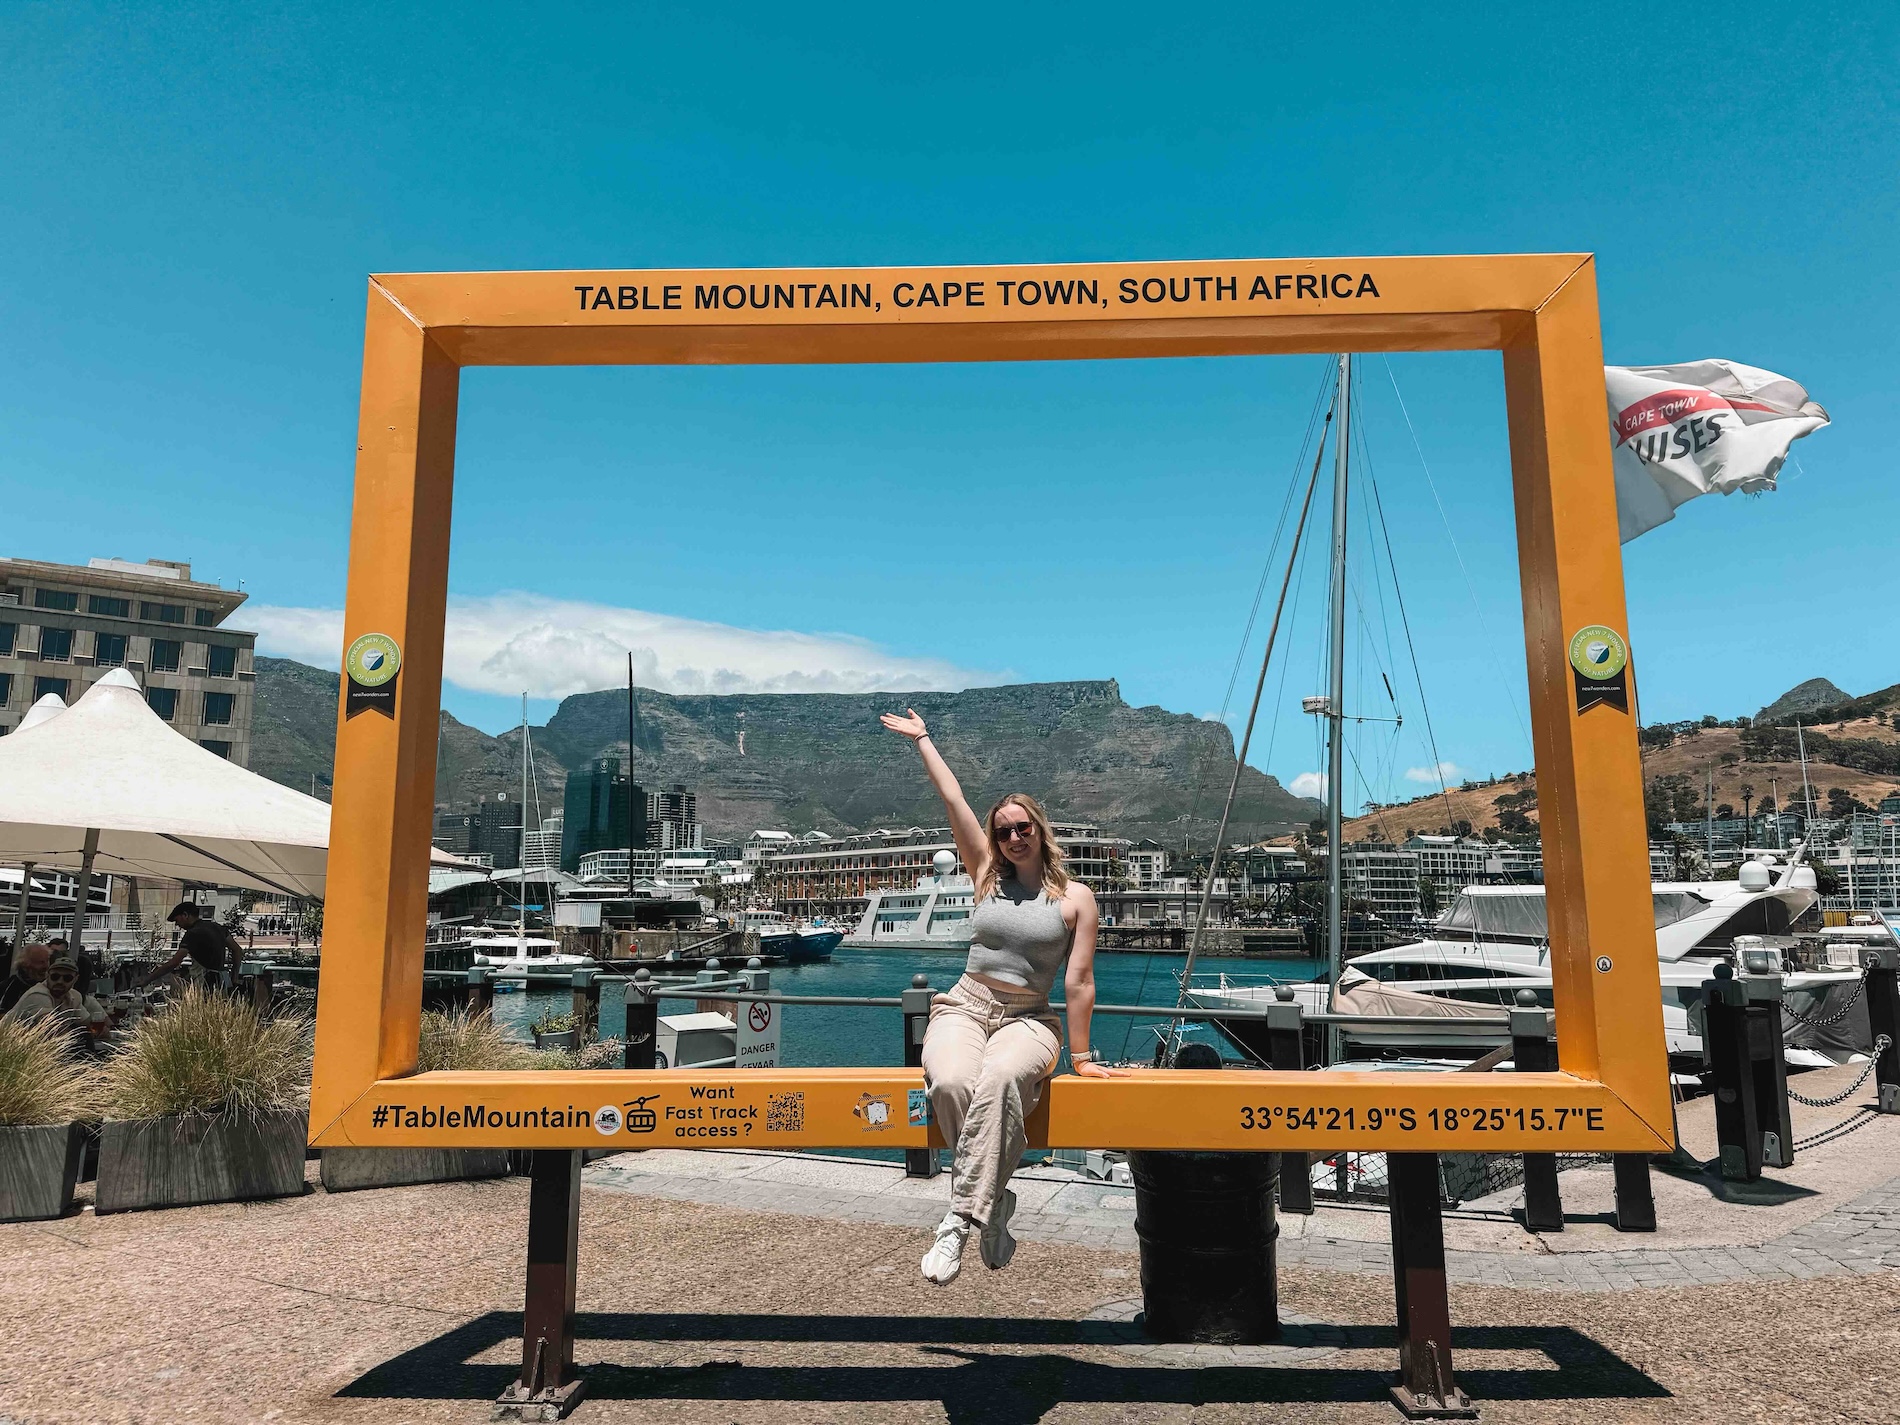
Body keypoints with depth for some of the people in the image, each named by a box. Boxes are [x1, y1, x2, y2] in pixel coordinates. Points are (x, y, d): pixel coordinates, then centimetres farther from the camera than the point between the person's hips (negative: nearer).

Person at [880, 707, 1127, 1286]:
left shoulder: (1075, 898, 3)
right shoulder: (988, 877, 12)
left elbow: (1078, 981, 0)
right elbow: (953, 800, 12)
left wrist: (1080, 1056, 0)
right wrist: (922, 739, 13)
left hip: (1028, 1019, -2)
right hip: (964, 1008, 3)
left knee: (996, 1079, -38)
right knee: (950, 1082, -33)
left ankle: (960, 1219, -35)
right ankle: (994, 1200, -14)